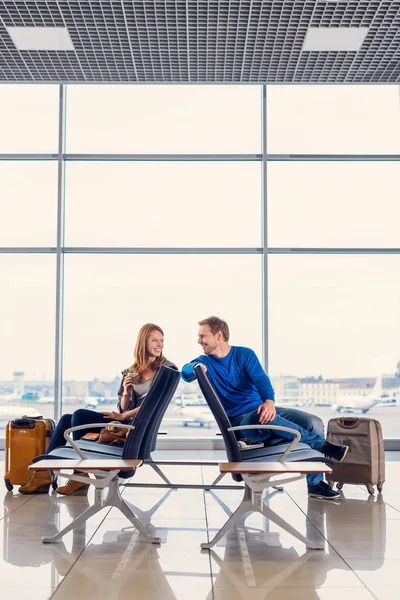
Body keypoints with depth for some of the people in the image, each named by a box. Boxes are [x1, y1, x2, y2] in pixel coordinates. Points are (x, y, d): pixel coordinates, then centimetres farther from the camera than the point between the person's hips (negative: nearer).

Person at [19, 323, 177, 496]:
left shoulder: (167, 368, -3)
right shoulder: (132, 371, 16)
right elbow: (123, 408, 13)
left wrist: (123, 416, -13)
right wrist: (126, 393, -8)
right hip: (128, 422, 8)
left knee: (79, 415, -16)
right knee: (66, 420, 2)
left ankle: (80, 476, -12)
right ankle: (45, 474, -3)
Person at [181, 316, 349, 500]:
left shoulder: (245, 354, 4)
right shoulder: (205, 362, 4)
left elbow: (261, 379, -11)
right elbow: (185, 372, -18)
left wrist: (269, 401, -32)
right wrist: (196, 368, -42)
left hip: (262, 408, 3)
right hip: (238, 421, -3)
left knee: (314, 422, -13)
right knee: (262, 417, -37)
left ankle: (315, 483, -4)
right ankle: (323, 446, -24)